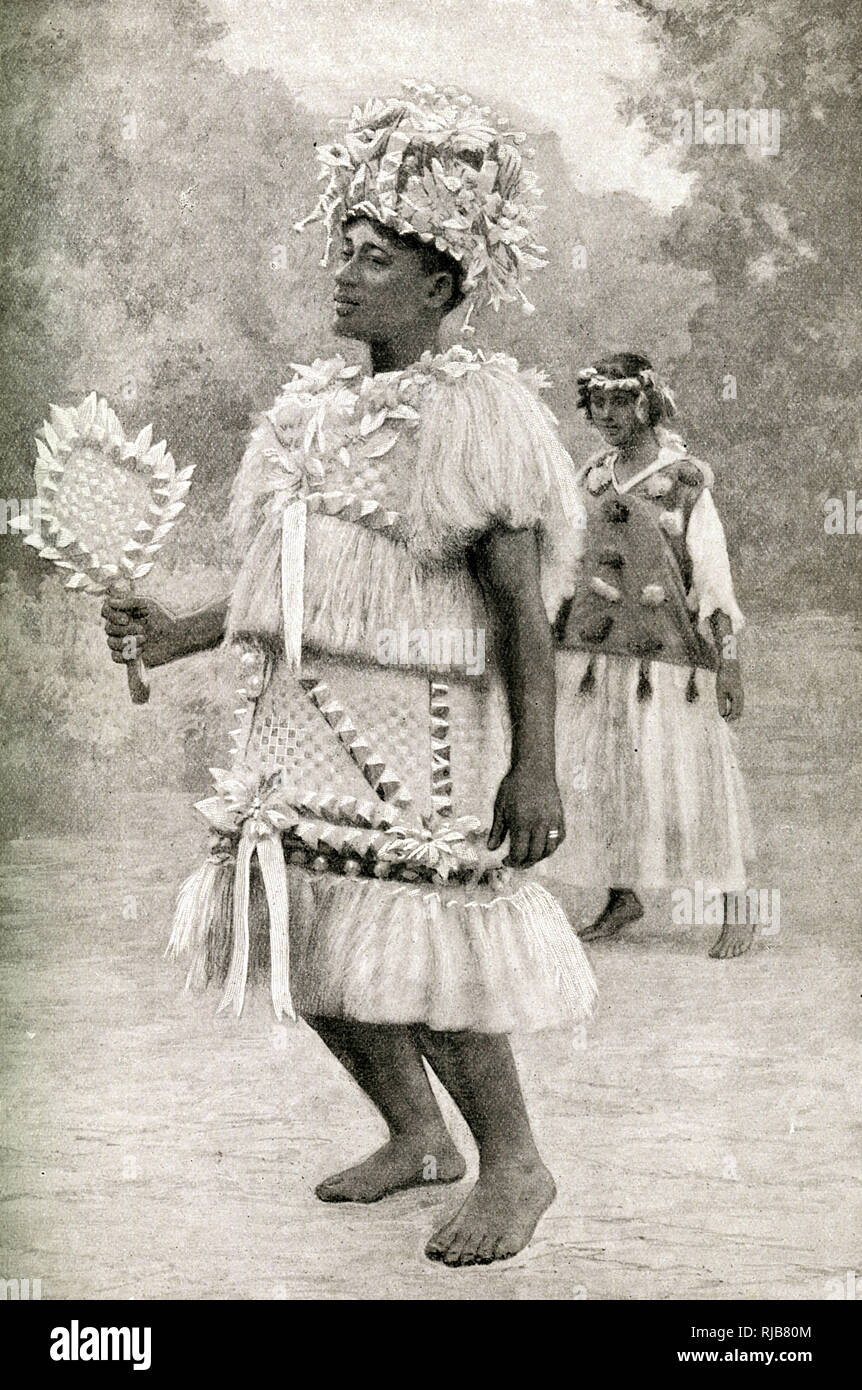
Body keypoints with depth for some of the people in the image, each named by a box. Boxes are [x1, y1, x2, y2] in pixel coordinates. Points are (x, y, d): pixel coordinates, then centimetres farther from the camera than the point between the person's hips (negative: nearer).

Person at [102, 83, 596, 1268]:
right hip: (300, 722, 8)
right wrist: (179, 636, 10)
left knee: (417, 962, -5)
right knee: (309, 947, 12)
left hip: (413, 727, -8)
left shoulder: (475, 410, -8)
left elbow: (522, 604, -12)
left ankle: (515, 1168, 17)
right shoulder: (316, 404, 13)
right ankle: (418, 1139, 33)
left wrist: (535, 769, -17)